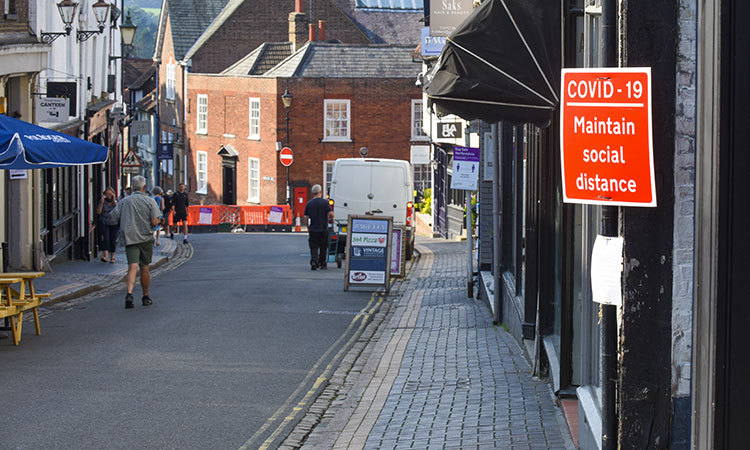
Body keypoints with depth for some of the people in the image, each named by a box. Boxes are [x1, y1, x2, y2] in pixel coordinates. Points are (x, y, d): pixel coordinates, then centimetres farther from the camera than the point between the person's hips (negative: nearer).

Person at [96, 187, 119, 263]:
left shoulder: (116, 200, 3)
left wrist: (114, 201, -19)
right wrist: (102, 202, -13)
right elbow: (98, 212, -4)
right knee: (105, 238, -17)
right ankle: (105, 256, -27)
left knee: (113, 240, 3)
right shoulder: (103, 201, 3)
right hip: (104, 223, -1)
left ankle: (112, 257, 15)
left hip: (114, 223, 1)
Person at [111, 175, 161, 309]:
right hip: (146, 238, -1)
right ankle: (145, 297, 22)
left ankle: (129, 293, -28)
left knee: (132, 266, -7)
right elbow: (155, 222, -12)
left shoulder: (124, 201, 2)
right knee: (145, 267, 11)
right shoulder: (150, 201, -4)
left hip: (130, 237, 1)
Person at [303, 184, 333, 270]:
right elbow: (331, 214, -14)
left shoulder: (309, 203, 1)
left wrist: (307, 227, 15)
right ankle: (323, 264, 19)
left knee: (313, 247, 3)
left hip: (313, 229, 1)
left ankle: (313, 261, -19)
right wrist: (331, 218, 7)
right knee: (323, 248, 11)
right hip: (323, 229, -1)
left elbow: (306, 217, 2)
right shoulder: (325, 202, -8)